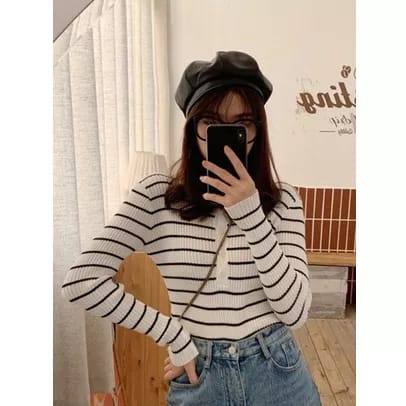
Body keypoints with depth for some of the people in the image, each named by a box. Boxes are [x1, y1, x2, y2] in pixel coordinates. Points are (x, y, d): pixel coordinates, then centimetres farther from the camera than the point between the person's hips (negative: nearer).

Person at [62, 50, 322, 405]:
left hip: (278, 375, 1)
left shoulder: (283, 199, -7)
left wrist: (251, 215, -26)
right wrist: (176, 337, -14)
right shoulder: (156, 195, -12)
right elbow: (82, 282, -16)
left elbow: (295, 311, -14)